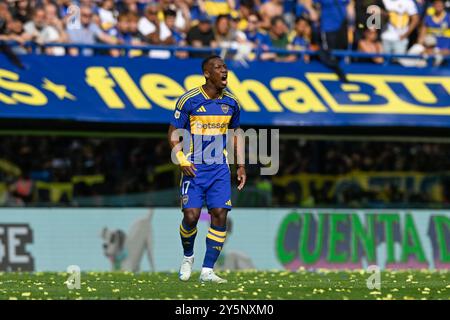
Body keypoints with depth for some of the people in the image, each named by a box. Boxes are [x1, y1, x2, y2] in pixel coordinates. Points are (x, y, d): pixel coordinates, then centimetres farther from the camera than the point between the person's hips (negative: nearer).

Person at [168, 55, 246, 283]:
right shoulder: (189, 100, -7)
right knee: (191, 216, -11)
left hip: (220, 168, 3)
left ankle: (207, 271, -3)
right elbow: (173, 133, 0)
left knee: (220, 215, -8)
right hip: (194, 168, -3)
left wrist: (241, 165, 13)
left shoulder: (231, 103, 6)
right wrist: (182, 161, -12)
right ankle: (188, 257, 20)